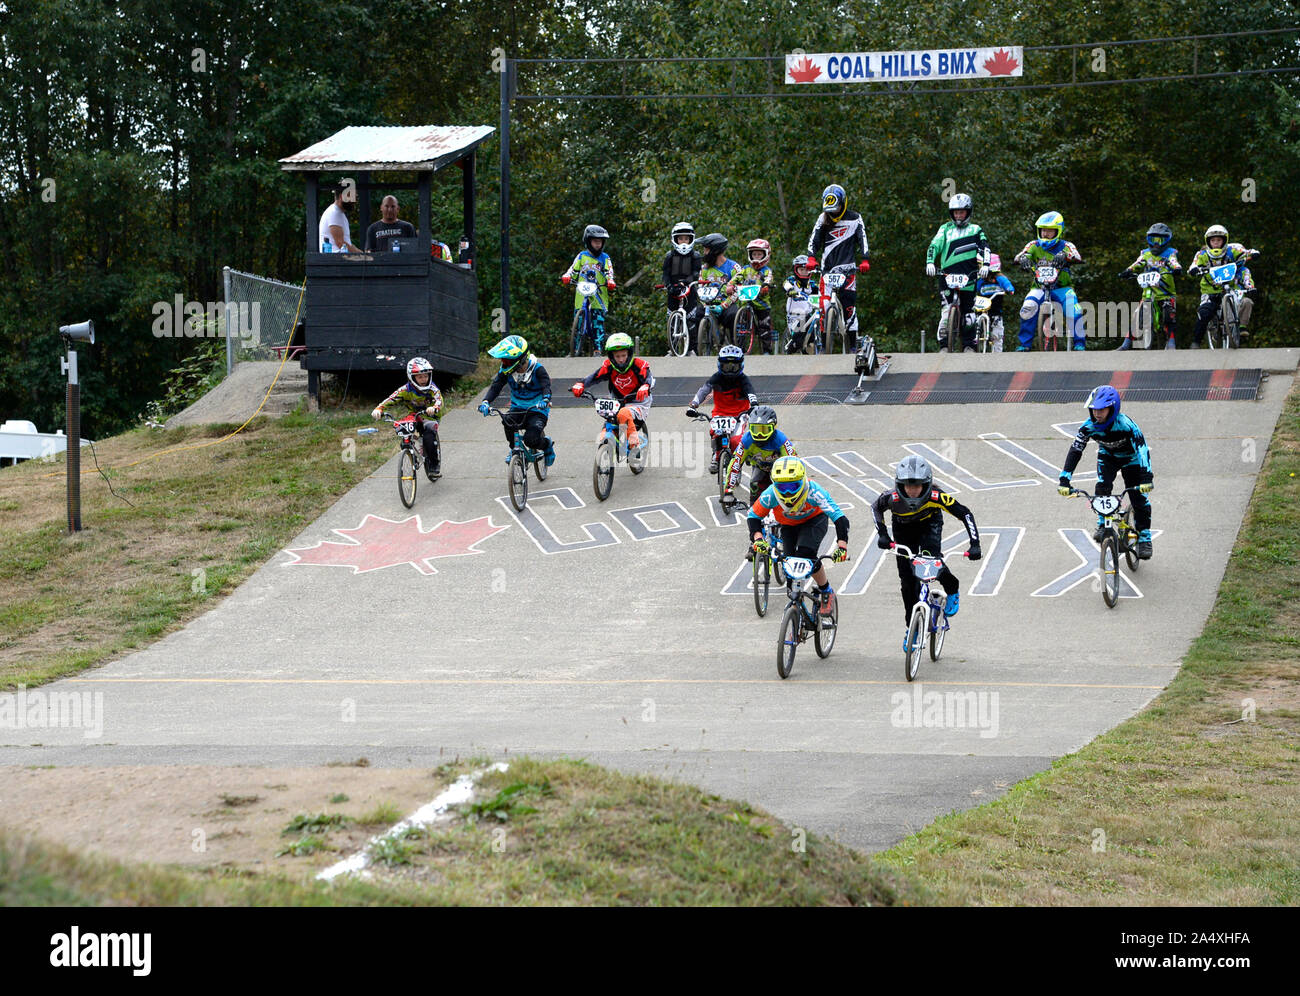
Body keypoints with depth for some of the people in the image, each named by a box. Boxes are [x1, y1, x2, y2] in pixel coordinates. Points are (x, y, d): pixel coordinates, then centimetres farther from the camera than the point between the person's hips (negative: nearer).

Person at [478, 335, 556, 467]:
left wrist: (545, 400, -53)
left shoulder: (537, 369, -16)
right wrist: (486, 402, -35)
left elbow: (546, 386, -30)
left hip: (537, 411, -3)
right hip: (517, 410, 3)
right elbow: (495, 386, -15)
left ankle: (547, 444, 13)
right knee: (507, 421, -32)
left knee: (531, 440, -25)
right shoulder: (505, 372, -5)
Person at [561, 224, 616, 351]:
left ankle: (599, 348, -9)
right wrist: (566, 277, -9)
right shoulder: (582, 256, 13)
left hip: (599, 296, -1)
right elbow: (573, 270, 12)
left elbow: (609, 273, 1)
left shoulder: (605, 258, 9)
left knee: (599, 321, -10)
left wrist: (610, 282, -21)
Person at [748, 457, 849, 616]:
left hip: (814, 520, -3)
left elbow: (839, 517, -40)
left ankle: (826, 592, -3)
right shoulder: (771, 494, -33)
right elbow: (753, 516, -19)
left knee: (806, 554, -26)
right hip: (788, 525, 3)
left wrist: (842, 546, -52)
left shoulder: (813, 491, -39)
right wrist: (758, 538, -37)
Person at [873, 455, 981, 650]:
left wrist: (974, 544, -35)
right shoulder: (893, 498, -35)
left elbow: (964, 513, -29)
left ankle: (952, 590, 6)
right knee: (907, 579, -3)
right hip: (904, 529, 2)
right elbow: (876, 508, -11)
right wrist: (882, 535, -20)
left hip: (929, 525, -2)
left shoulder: (935, 496, -38)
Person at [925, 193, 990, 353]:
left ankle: (969, 345, 10)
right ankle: (944, 344, -8)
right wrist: (930, 262, -15)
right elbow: (935, 245, 3)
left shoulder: (976, 230, 16)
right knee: (947, 312, -13)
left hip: (968, 278, 0)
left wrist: (985, 265, -16)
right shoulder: (945, 229, 17)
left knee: (968, 313, 0)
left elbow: (984, 248, 3)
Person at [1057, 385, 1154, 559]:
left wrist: (1146, 478, -53)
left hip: (1130, 458, -3)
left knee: (1139, 497, -10)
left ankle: (1144, 538, 4)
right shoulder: (1089, 426, -27)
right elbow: (1075, 450, -26)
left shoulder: (1126, 425, -37)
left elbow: (1142, 449, -42)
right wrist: (1064, 480, -35)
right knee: (1102, 488, -23)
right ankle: (1103, 525, -5)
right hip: (1107, 457, 3)